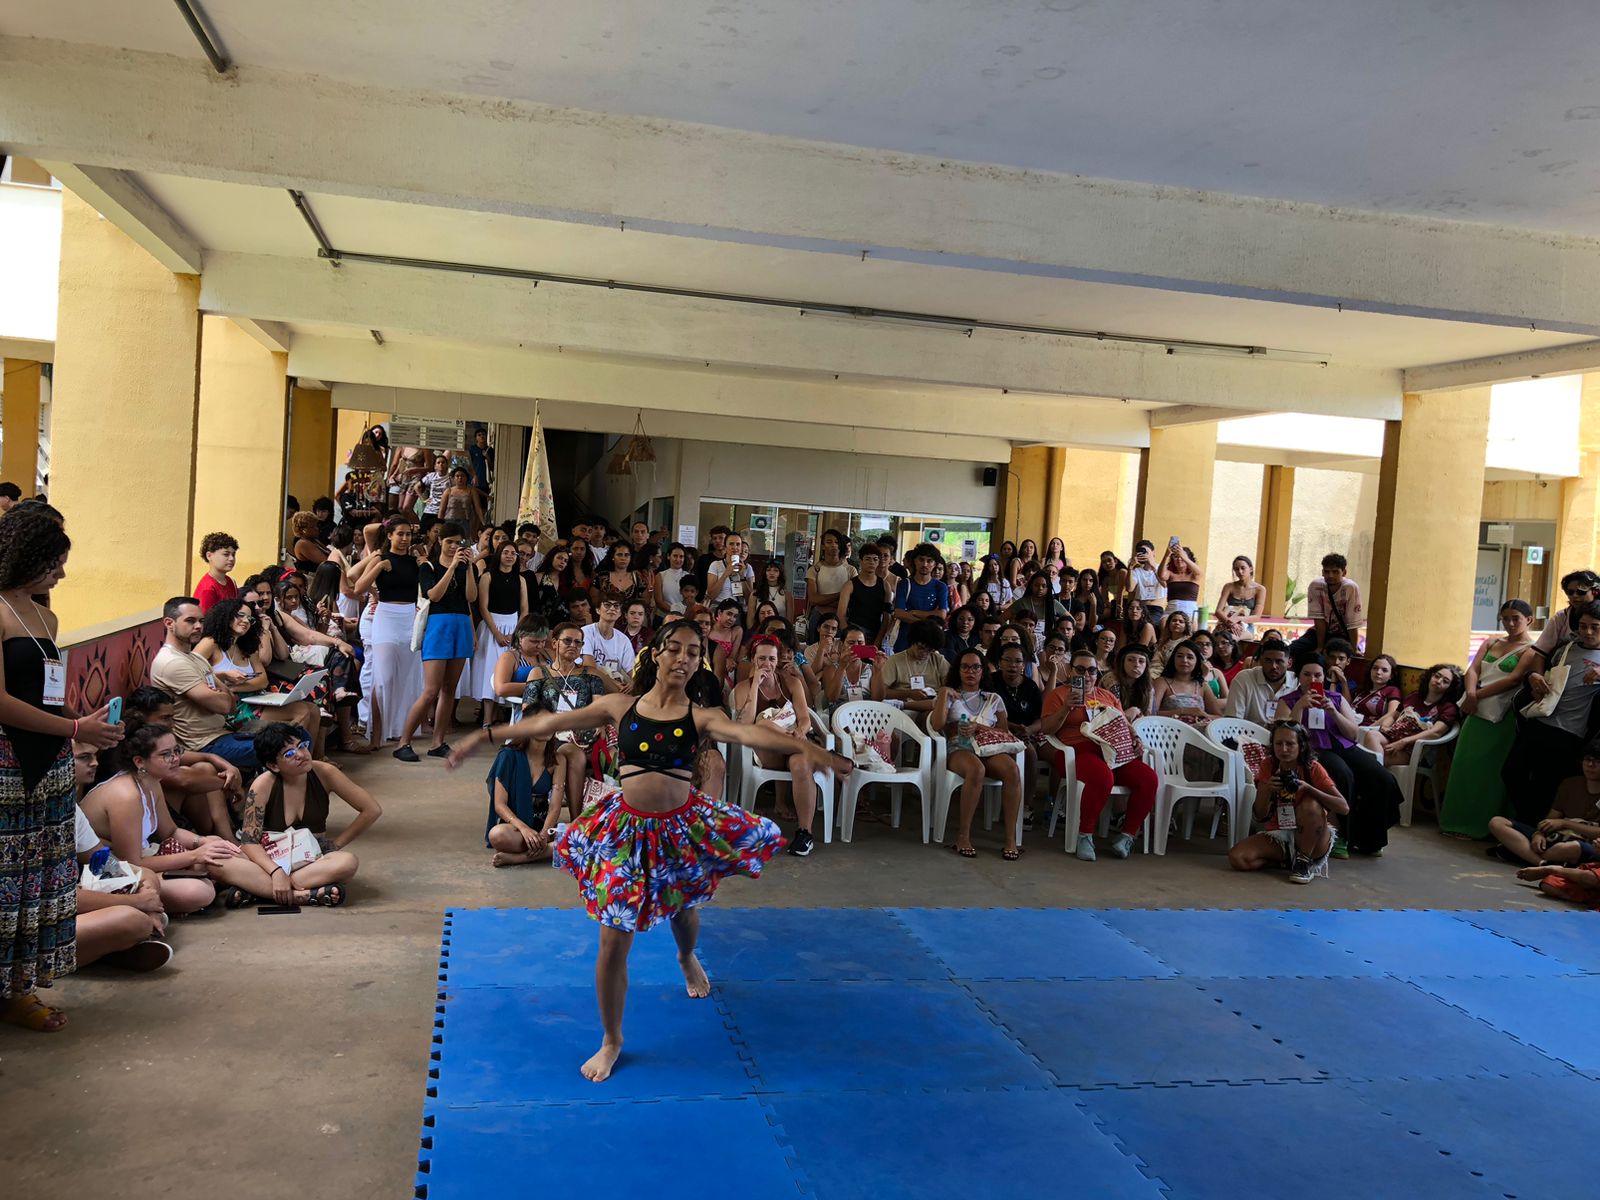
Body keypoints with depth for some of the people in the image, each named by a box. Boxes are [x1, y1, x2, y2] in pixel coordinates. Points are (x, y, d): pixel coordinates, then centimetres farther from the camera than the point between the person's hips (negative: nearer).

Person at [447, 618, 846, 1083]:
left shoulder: (700, 717, -7)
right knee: (613, 945, 2)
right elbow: (548, 723, 3)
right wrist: (486, 735, 6)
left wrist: (804, 746, -43)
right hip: (627, 829, 0)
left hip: (682, 826, 0)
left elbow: (749, 732, -25)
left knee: (684, 911, 25)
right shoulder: (619, 707, -2)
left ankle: (687, 959, 64)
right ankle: (611, 1041, 23)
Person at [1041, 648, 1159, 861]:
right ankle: (1085, 836, -21)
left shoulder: (1107, 696, 26)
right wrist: (1067, 707, -14)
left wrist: (1133, 738, 5)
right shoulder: (1059, 695, 10)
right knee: (1103, 777, -39)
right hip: (1078, 752, -6)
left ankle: (1126, 835, -9)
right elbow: (1046, 728, 0)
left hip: (1113, 752, 6)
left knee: (1149, 778, -21)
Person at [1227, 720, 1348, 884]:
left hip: (1313, 840, -3)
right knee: (1236, 858, -22)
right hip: (1278, 836, 3)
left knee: (1311, 805, -34)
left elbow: (1344, 807, -19)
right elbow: (1259, 816, -2)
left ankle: (1304, 861, -13)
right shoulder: (1268, 766, -2)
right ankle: (1291, 861, 2)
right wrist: (1267, 790, -21)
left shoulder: (1313, 768, -10)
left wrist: (1308, 787, -30)